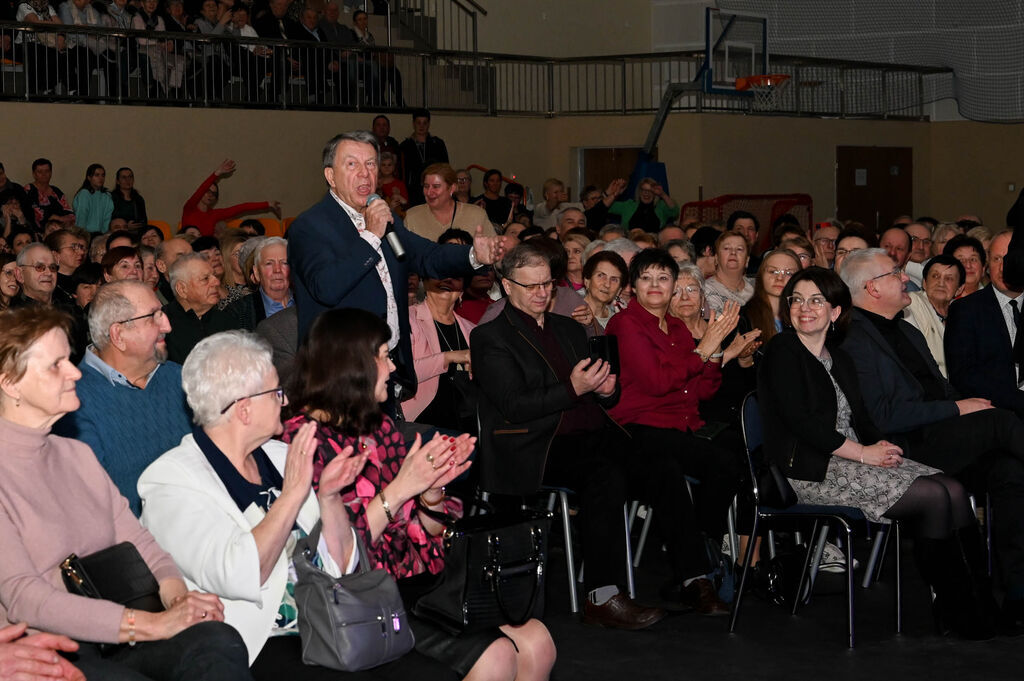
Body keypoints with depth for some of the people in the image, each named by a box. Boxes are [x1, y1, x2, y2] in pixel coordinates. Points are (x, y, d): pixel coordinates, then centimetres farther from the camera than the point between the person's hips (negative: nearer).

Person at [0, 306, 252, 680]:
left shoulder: (77, 454, 19)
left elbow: (139, 542, 16)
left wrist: (177, 594, -9)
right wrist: (151, 624, -20)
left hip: (115, 638, 7)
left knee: (218, 640, -26)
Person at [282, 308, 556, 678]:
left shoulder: (378, 427, 14)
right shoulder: (303, 439, -10)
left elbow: (423, 534, 14)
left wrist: (432, 491, -7)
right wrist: (399, 489, -19)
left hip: (414, 581, 7)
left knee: (536, 641, -12)